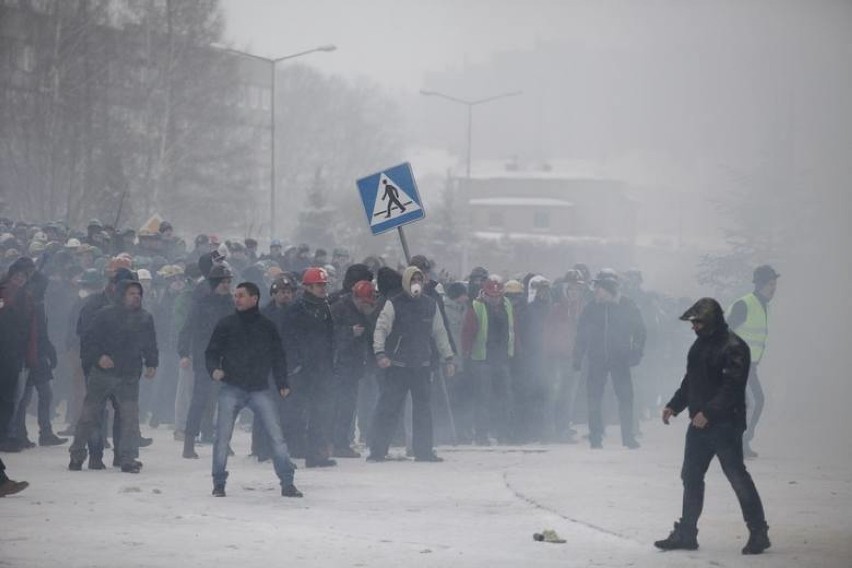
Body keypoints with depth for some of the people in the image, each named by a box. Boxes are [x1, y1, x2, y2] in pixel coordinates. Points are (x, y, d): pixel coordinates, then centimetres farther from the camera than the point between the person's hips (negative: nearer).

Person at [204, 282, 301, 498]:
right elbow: (211, 352, 6)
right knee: (223, 437, -4)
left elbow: (278, 356, 13)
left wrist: (282, 383, 5)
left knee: (276, 435, -5)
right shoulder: (226, 324, 3)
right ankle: (219, 483, 9)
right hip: (232, 389, 0)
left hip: (260, 389, 0)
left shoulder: (267, 326, 7)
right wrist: (214, 369, -14)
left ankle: (287, 483, 0)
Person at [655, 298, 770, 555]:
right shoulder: (700, 345, 14)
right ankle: (686, 533, 20)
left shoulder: (733, 347, -15)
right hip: (699, 424, 9)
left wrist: (708, 413, -25)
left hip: (725, 425, -9)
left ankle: (758, 533, 2)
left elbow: (732, 388, -22)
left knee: (737, 477, -6)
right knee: (691, 477, 12)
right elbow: (690, 381, 22)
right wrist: (674, 405, 11)